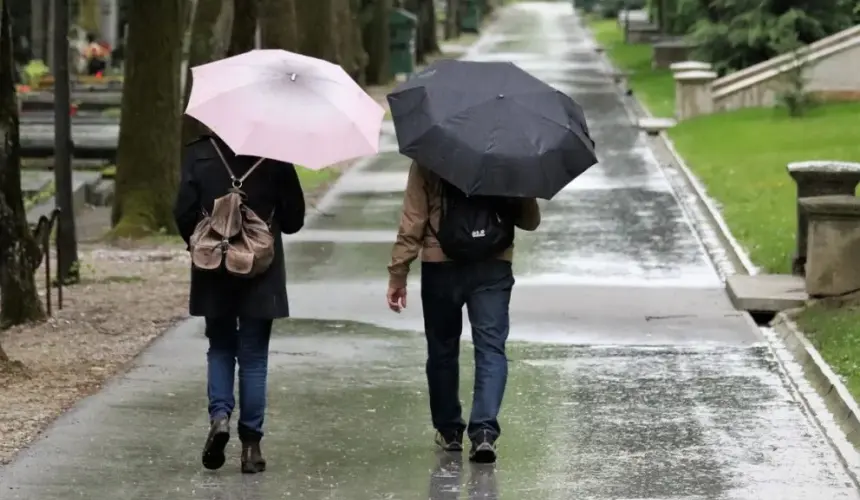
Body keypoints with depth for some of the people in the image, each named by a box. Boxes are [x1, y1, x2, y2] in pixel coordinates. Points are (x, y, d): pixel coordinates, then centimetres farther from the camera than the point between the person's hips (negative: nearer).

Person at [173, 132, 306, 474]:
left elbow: (184, 213, -9)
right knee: (253, 356, 7)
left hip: (214, 271, 1)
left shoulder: (198, 153, -7)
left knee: (220, 348, 17)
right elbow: (294, 218, -4)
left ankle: (219, 414, -7)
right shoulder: (273, 154, -7)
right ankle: (250, 443, 6)